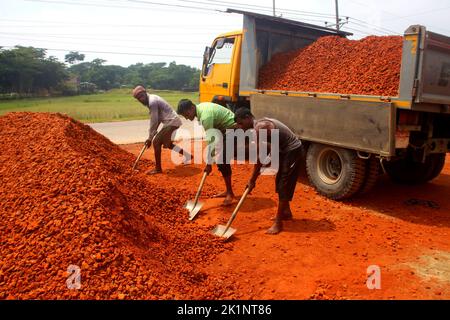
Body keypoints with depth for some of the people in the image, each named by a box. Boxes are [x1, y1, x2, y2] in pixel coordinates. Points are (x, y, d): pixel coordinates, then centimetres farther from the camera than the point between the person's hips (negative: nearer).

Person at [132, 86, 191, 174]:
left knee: (156, 142, -8)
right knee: (167, 143, 23)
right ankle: (188, 156, 31)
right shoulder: (151, 99, 13)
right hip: (173, 121, 10)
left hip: (171, 122, -10)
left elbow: (154, 121, -18)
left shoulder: (152, 102, -18)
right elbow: (157, 119, 15)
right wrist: (153, 134, 12)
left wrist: (150, 137, -13)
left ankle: (158, 168, 0)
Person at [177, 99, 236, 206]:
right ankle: (228, 191, 18)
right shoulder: (200, 107, 1)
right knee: (220, 160, 10)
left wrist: (208, 164, -23)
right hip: (225, 128, 10)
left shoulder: (205, 116, -28)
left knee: (222, 161, -14)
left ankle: (230, 193, -5)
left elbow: (210, 141, -27)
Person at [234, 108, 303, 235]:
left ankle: (278, 223, 1)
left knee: (284, 186, -6)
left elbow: (259, 156, -22)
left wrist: (252, 180, -15)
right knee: (280, 183, 19)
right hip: (285, 150, 10)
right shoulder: (260, 124, 5)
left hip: (292, 150, -10)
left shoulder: (259, 128, -24)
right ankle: (286, 212, 35)